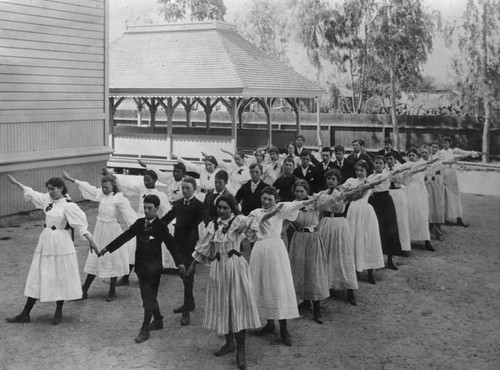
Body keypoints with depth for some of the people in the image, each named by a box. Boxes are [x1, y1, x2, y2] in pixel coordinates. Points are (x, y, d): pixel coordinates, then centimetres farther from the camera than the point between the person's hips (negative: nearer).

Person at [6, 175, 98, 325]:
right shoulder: (48, 199, 6)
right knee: (36, 278, 10)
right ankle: (25, 314, 15)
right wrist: (16, 182, 27)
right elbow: (31, 193, 21)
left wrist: (90, 240, -24)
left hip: (60, 244, -7)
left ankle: (58, 313, 21)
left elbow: (81, 224, -18)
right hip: (45, 242, 7)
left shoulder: (68, 205, -15)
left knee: (60, 278, 5)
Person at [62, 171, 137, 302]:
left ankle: (112, 292, 16)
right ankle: (84, 291, 16)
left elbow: (129, 215, -16)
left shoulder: (119, 199, -14)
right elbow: (87, 187, 16)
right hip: (99, 231, 6)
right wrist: (71, 179, 21)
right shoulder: (101, 194, 5)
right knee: (94, 261, 11)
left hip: (111, 231, -6)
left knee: (112, 262, 4)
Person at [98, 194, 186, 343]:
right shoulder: (139, 223, 4)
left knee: (148, 298, -3)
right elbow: (125, 236, 5)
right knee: (149, 296, 16)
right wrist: (107, 248, 1)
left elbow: (171, 245, -14)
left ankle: (145, 330, 5)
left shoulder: (161, 227, -10)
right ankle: (158, 321, 34)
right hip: (141, 265, 5)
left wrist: (180, 263, -24)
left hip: (153, 267, -5)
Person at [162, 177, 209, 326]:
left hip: (190, 245, -6)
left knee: (188, 277, -6)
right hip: (178, 244, 6)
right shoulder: (178, 203, 11)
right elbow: (167, 218, 19)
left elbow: (207, 223, -17)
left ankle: (187, 311, -3)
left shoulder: (198, 206, -8)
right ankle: (189, 304, 30)